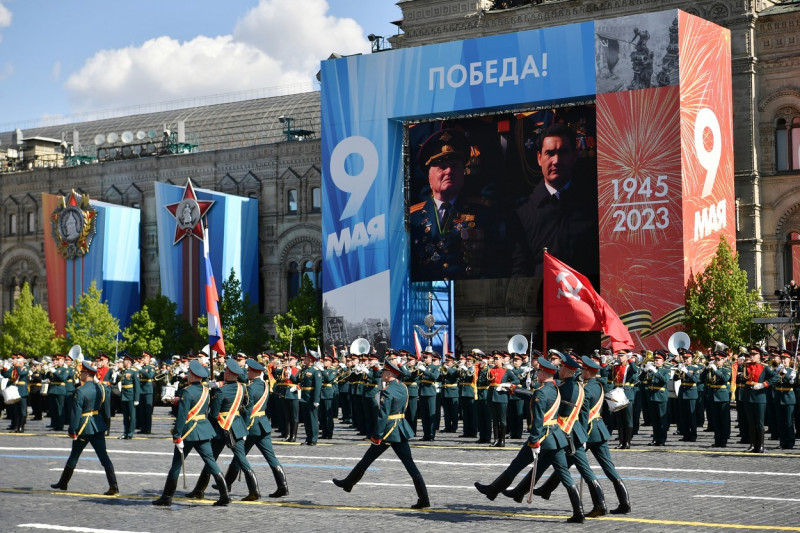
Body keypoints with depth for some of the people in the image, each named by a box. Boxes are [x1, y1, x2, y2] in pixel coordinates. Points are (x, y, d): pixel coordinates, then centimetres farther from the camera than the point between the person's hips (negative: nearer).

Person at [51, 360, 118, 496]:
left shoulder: (80, 391, -16)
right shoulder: (101, 388, 4)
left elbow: (76, 412, -17)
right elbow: (105, 409, 11)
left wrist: (72, 430, -11)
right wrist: (104, 424, 20)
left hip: (84, 428, -5)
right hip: (99, 427, 5)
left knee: (74, 455, 12)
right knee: (103, 455, 1)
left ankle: (63, 482, 28)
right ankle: (113, 486, -9)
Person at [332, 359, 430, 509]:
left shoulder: (387, 391, -16)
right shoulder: (403, 387, 9)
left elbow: (383, 415, -20)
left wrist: (376, 435, -18)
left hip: (388, 430, -7)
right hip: (401, 430, 7)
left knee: (367, 459, 11)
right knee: (409, 463, 3)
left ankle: (349, 483, 28)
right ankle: (423, 499, -3)